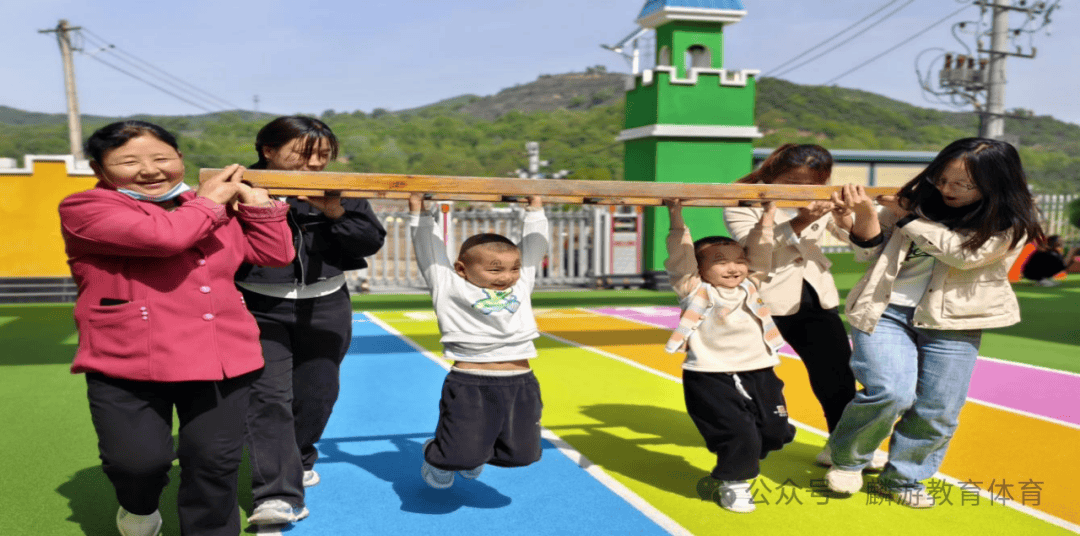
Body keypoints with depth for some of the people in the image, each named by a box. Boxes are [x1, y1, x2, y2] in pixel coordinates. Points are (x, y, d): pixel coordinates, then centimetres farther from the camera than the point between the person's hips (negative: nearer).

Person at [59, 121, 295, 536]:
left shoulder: (217, 207, 14)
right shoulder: (86, 208, -4)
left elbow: (276, 254, 15)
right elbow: (164, 235, -21)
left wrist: (255, 201, 5)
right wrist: (211, 200, -4)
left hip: (221, 358, 4)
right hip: (126, 363, -4)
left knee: (215, 463, 6)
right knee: (138, 461, -8)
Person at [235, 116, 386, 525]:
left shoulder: (341, 192, 2)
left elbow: (372, 242, -5)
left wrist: (335, 212, -19)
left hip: (325, 308, 3)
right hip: (259, 308, -3)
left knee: (315, 394, 12)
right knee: (268, 396, -13)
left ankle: (298, 461, 39)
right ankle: (278, 495, -11)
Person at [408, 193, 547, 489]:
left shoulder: (521, 286, 16)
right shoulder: (450, 287, 4)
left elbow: (533, 247, 24)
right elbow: (429, 248, 8)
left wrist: (535, 208, 30)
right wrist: (418, 211, 12)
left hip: (521, 385, 5)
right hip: (469, 386, -5)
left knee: (520, 453, 10)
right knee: (461, 455, -6)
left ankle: (476, 452, 40)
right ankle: (437, 457, 31)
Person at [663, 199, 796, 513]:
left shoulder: (750, 286, 11)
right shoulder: (695, 291, -5)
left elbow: (760, 253, 14)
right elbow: (681, 258, -15)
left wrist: (766, 220, 9)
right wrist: (677, 221, -22)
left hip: (759, 375, 6)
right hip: (711, 380, -6)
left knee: (775, 432, 12)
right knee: (740, 436, -9)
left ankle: (739, 465, 39)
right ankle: (732, 484, 18)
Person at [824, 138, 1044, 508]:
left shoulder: (1011, 223, -3)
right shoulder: (918, 199, 1)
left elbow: (963, 252, -21)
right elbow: (870, 251, 5)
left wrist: (907, 217, -14)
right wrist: (865, 215, -15)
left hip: (951, 323, 1)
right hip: (884, 311, -1)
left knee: (938, 411, 5)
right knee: (890, 392, -18)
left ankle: (901, 478, 30)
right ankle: (846, 460, 9)